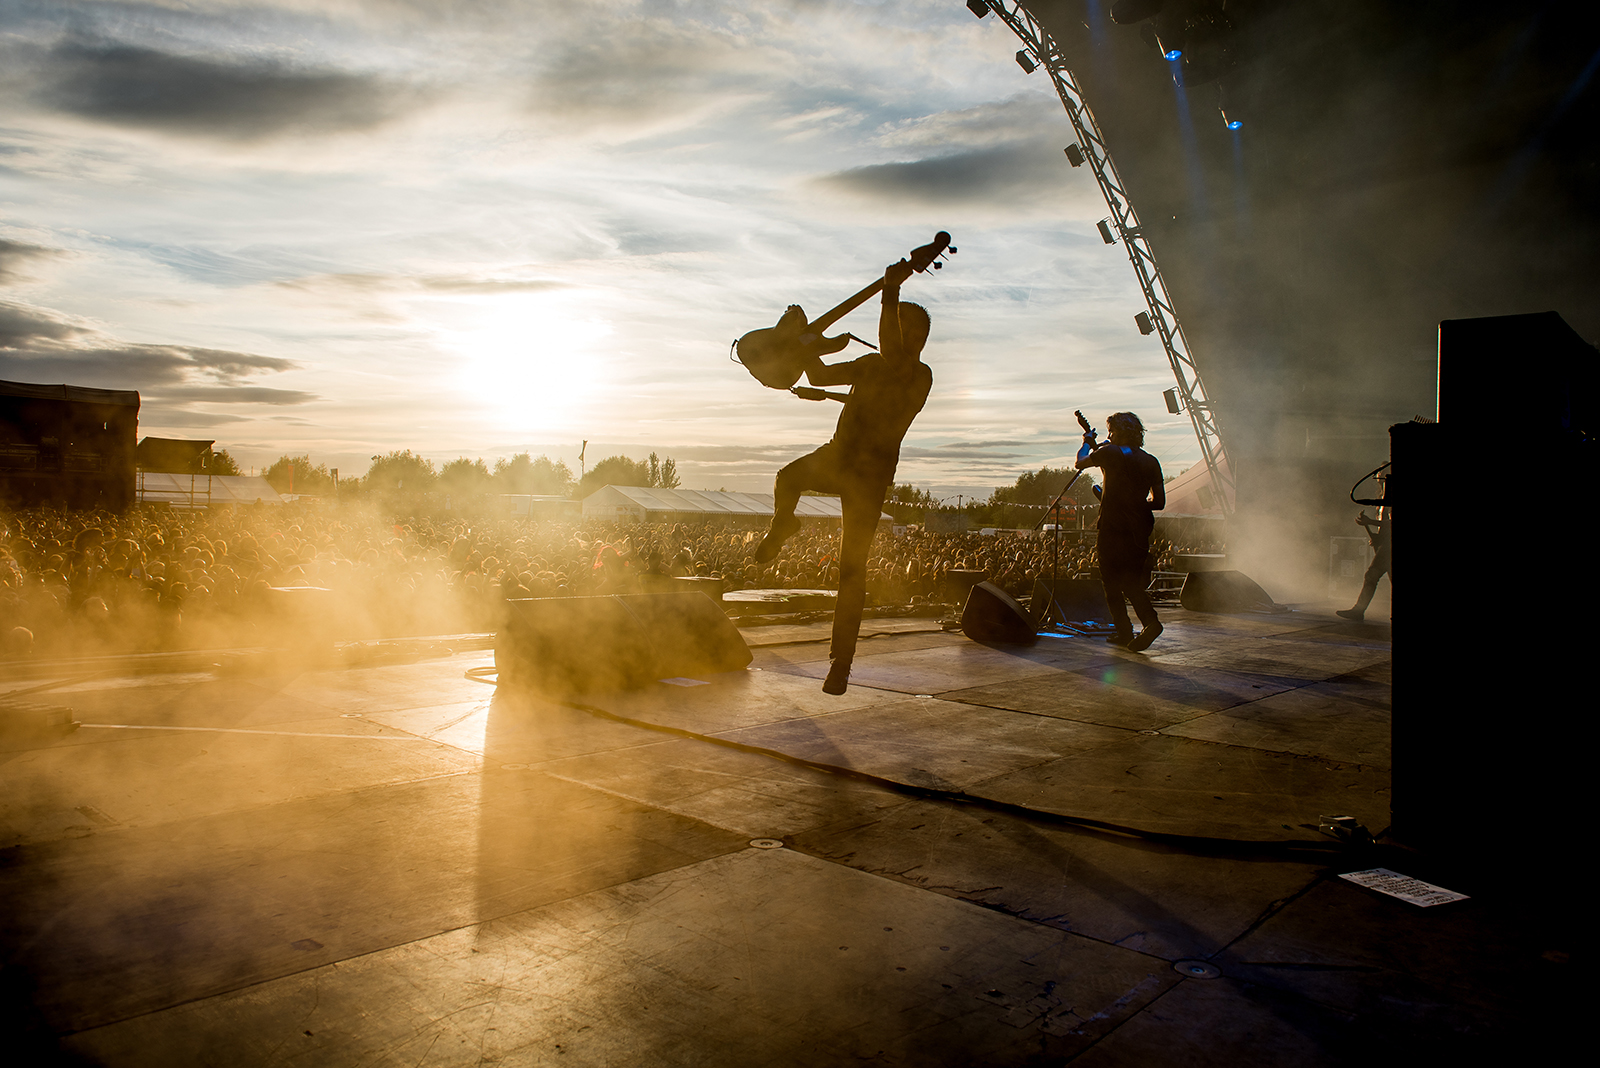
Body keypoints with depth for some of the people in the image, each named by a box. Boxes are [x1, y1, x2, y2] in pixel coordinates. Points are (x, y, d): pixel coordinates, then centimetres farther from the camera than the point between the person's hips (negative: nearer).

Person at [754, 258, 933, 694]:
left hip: (870, 475, -4)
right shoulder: (870, 364, 13)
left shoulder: (919, 376, -9)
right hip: (836, 456, 4)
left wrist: (890, 291, -38)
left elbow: (893, 354, -33)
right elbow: (820, 376, 20)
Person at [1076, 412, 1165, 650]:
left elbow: (1080, 462, 9)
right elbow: (1159, 502, 9)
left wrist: (1087, 442, 27)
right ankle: (1150, 621, -4)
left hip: (1112, 530, -5)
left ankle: (1124, 631, 3)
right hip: (1139, 532, 5)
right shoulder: (1151, 461, 7)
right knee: (1132, 582, 14)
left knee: (1111, 583, 6)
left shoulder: (1111, 452, -8)